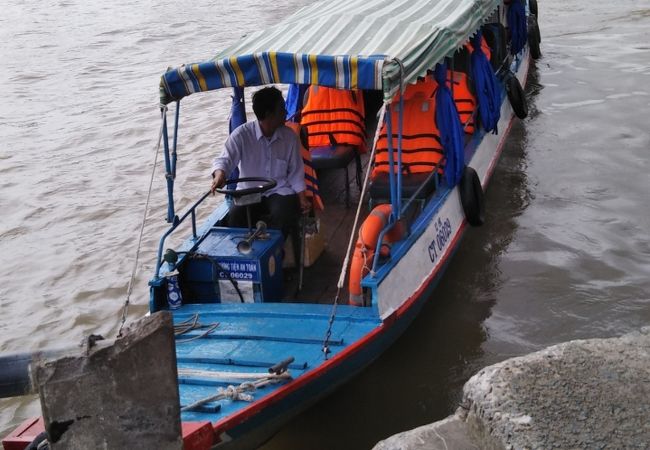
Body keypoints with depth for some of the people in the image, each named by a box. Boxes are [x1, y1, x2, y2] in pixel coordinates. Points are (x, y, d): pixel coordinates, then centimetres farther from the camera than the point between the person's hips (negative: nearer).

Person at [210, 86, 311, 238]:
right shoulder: (242, 134, -11)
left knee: (285, 216, -30)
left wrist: (302, 199, -6)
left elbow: (295, 172, 5)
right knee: (236, 216, -30)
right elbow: (225, 159, -19)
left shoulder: (289, 136, -2)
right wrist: (220, 174, -43)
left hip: (280, 192, 1)